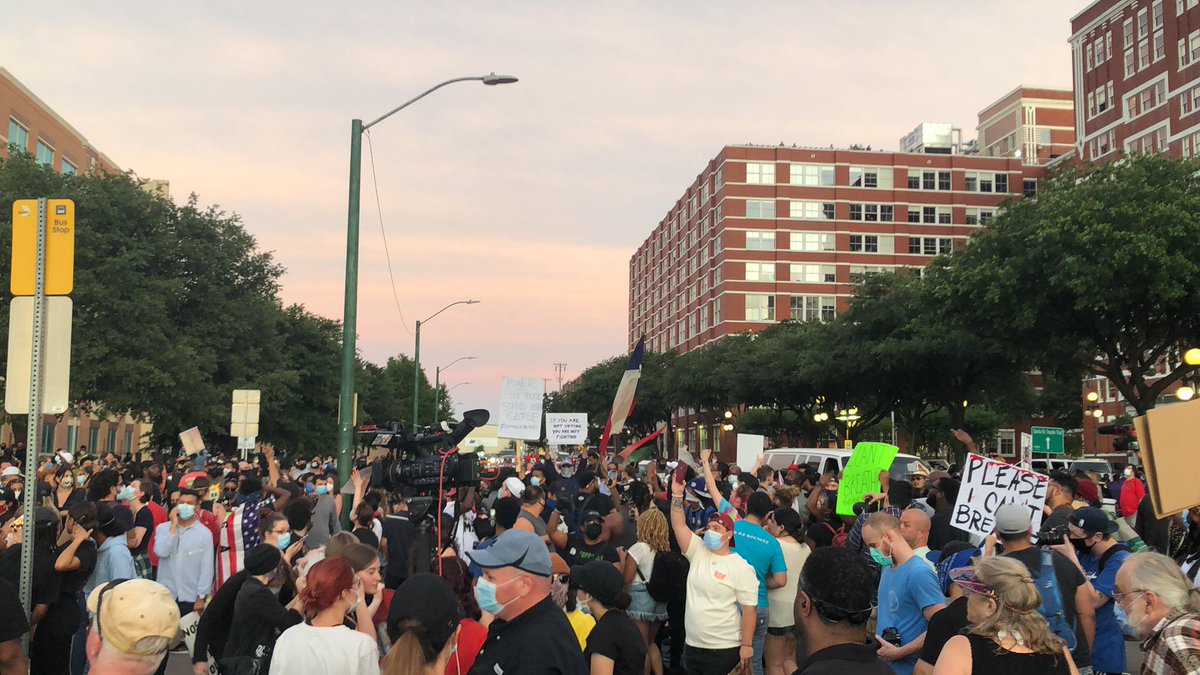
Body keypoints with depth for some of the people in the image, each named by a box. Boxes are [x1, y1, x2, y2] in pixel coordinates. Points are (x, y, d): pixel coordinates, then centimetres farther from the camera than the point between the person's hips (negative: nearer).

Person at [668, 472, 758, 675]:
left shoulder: (741, 567, -9)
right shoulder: (698, 553, 6)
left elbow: (749, 609, -11)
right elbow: (678, 526, -3)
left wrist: (747, 645, -15)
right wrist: (677, 495, -13)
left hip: (724, 649, -5)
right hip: (693, 646, 6)